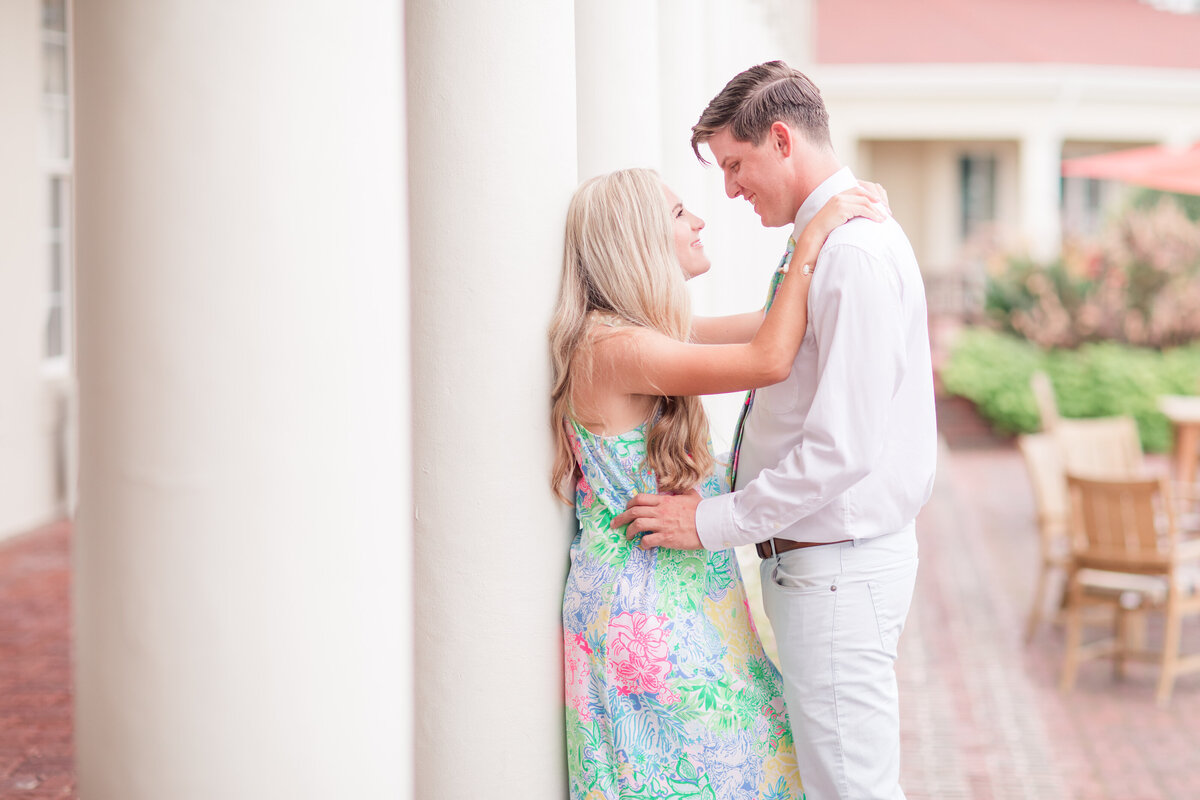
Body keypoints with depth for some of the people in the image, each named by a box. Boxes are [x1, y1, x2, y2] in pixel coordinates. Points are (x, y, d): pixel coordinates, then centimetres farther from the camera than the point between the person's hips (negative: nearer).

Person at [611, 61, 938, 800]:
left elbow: (843, 447, -25)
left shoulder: (855, 254, -20)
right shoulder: (830, 243, 12)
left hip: (837, 566, -10)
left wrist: (714, 523, -18)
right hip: (818, 557, 10)